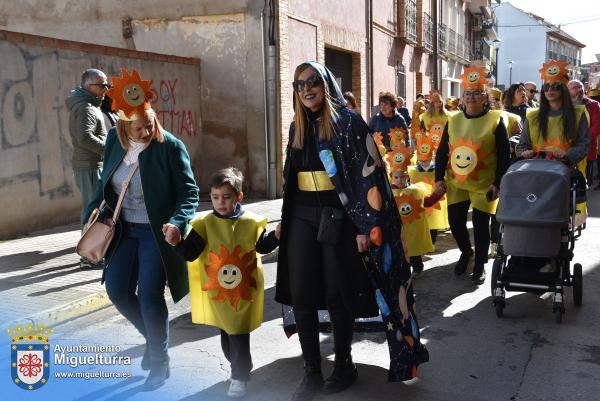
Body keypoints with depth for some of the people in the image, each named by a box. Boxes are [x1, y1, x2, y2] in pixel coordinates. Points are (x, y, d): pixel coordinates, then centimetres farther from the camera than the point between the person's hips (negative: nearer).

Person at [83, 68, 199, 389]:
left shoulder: (171, 146, -16)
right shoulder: (114, 140, -1)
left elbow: (189, 191, -18)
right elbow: (105, 182, 12)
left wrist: (177, 222, -34)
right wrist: (94, 212, 3)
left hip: (156, 232, -6)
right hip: (124, 230, 6)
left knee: (150, 297, -6)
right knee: (117, 291, 8)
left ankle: (160, 361, 16)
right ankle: (154, 336, 34)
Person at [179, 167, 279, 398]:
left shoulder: (250, 221, -6)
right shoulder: (206, 223, -6)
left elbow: (263, 246, 6)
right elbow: (190, 253, -9)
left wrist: (276, 236, -12)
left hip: (244, 290, -2)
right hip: (217, 291, 2)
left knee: (239, 334, 2)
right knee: (226, 332, 16)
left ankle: (240, 376, 17)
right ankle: (239, 368, 38)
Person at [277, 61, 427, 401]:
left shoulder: (349, 122, -6)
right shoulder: (298, 127, 12)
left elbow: (369, 173, -12)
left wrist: (365, 226, -18)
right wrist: (286, 219, 19)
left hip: (339, 217, -5)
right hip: (302, 217, 5)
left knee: (337, 294, 4)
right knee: (300, 295, 1)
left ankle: (344, 366, 23)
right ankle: (312, 372, 14)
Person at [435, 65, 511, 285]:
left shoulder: (495, 120, -5)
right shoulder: (453, 120, 5)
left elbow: (504, 155, -6)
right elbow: (442, 151, 8)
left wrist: (498, 183, -12)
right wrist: (439, 177, 1)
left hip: (484, 185, -3)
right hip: (456, 184, 4)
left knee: (480, 224, 2)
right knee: (455, 221, 6)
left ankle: (480, 265, 21)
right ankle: (466, 251, 35)